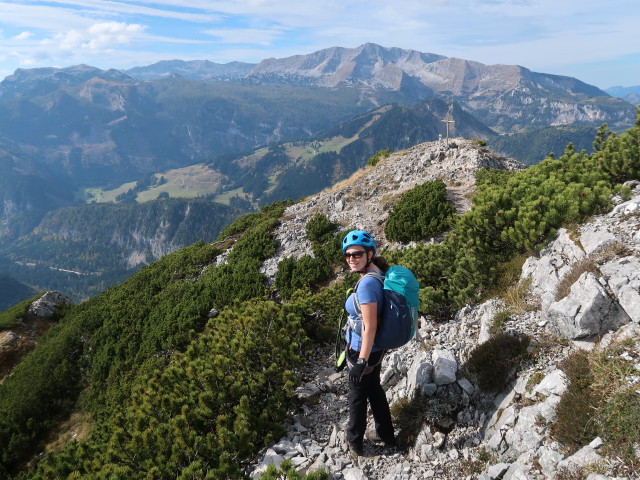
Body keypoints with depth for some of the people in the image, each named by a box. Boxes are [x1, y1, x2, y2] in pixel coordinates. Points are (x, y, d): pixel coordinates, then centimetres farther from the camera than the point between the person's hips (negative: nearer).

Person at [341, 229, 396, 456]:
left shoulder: (367, 283, -29)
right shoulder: (379, 274, -1)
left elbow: (370, 327, -28)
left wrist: (361, 361, -22)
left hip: (363, 350, -8)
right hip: (376, 347, 8)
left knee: (357, 395, 14)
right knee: (374, 389, 26)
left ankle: (355, 441, 37)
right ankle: (385, 435, 45)